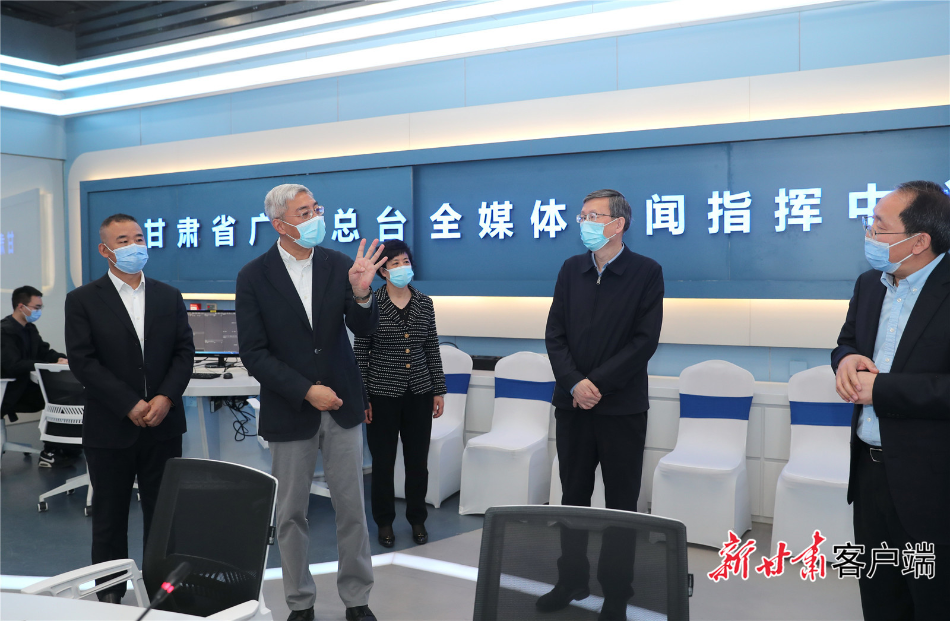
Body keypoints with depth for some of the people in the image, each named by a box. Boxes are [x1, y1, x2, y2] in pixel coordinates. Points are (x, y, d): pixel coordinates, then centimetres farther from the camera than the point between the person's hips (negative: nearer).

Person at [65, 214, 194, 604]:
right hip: (110, 429, -2)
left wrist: (165, 397, -12)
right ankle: (110, 595, 23)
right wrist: (130, 405, -16)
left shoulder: (169, 297, 9)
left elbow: (184, 352, 4)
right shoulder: (83, 300, -1)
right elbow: (82, 361, -9)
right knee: (110, 517, 9)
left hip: (163, 426, 3)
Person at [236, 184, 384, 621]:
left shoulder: (339, 264, -3)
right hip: (290, 410, -1)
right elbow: (254, 354, -9)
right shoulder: (254, 277, -8)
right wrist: (306, 391, -16)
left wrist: (361, 292, -24)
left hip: (342, 405, 2)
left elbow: (364, 330, -4)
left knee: (352, 508, 9)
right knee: (291, 513, 11)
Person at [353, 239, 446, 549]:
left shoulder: (424, 303, 3)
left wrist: (439, 390, 5)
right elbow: (360, 353, -5)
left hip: (419, 394, 3)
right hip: (383, 394, -3)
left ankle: (417, 518, 27)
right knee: (383, 461, 7)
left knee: (418, 460, 10)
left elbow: (432, 349, 7)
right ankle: (384, 521, 25)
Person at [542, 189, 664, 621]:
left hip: (622, 407, -3)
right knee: (573, 497, 12)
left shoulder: (646, 272, -4)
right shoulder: (571, 269, 8)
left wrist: (599, 384, -16)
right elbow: (555, 334, 3)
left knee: (621, 504, 6)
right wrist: (574, 383, -12)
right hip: (572, 404, 4)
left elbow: (645, 341, -11)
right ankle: (572, 580, 27)